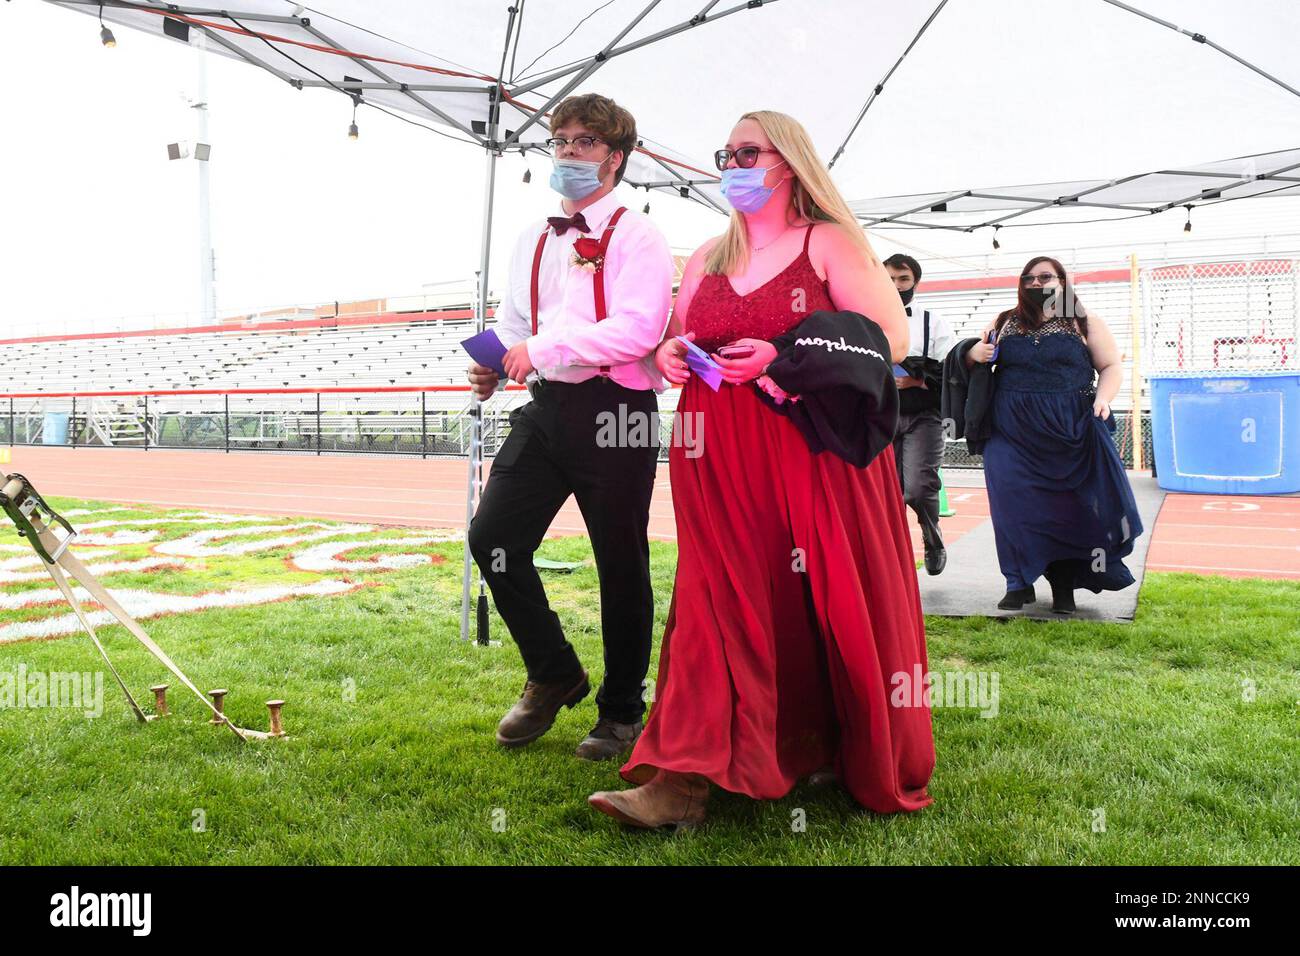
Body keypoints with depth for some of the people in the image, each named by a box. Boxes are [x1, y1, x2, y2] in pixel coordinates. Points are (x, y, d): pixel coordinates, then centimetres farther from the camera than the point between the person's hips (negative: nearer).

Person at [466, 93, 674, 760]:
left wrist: (542, 349, -17)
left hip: (614, 409, -6)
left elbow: (637, 328, -18)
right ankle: (553, 676, 18)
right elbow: (514, 319, 26)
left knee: (621, 565, 2)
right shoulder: (534, 240, 18)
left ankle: (622, 711, 20)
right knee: (492, 537, -2)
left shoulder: (634, 236, -4)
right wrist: (495, 363, 4)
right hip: (546, 407, 7)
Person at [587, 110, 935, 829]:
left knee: (825, 603, -1)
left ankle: (853, 757, 19)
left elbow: (893, 339, -6)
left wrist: (784, 357, -16)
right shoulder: (705, 260, 17)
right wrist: (669, 354, 1)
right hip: (719, 460, 4)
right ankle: (685, 780, -2)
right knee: (715, 602, -1)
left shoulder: (828, 244, 2)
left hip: (815, 452, -4)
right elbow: (676, 341, 26)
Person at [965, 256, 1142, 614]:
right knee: (1017, 504, -3)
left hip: (1071, 430, -1)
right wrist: (974, 353, -3)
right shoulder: (1005, 323, 13)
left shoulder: (1084, 321, 8)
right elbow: (972, 357, 21)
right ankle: (1021, 583, 5)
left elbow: (1111, 366, 7)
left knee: (1069, 505, 0)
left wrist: (1102, 398, -11)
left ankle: (1064, 586, 10)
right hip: (1014, 433, 1)